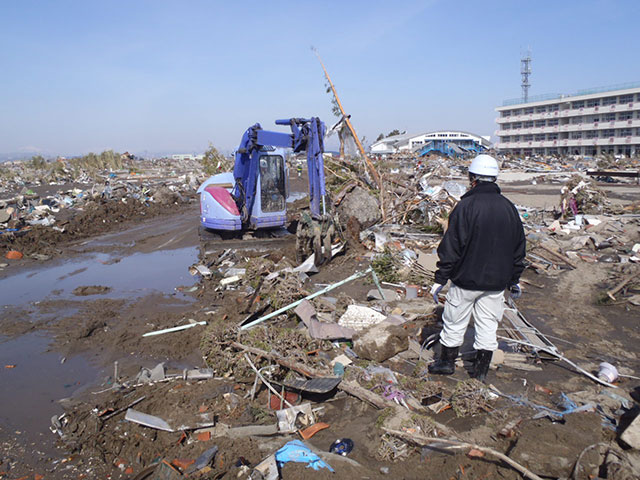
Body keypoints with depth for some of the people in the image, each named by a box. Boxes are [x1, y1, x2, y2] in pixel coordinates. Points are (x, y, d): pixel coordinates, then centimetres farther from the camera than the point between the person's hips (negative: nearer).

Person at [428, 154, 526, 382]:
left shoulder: (466, 206, -14)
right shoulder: (509, 208, 5)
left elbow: (451, 247, -15)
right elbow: (519, 248, 12)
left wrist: (440, 279, -8)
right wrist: (514, 280, 21)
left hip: (466, 279, -5)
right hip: (496, 281, 5)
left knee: (454, 322, 11)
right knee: (487, 326, 13)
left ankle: (447, 362, 26)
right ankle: (480, 372, 21)